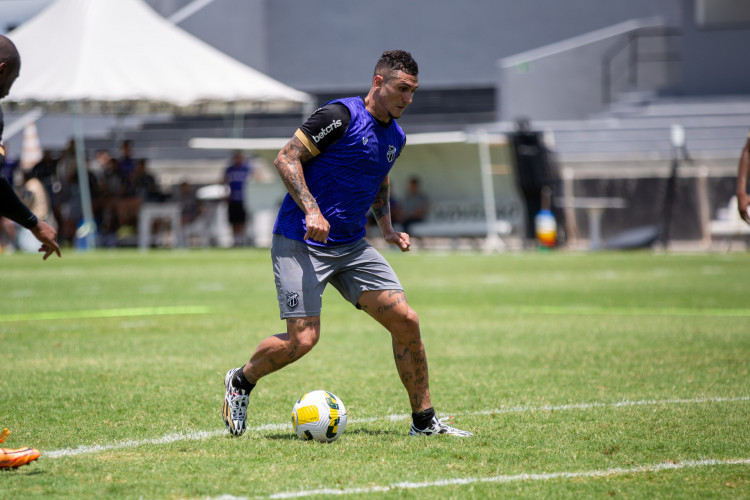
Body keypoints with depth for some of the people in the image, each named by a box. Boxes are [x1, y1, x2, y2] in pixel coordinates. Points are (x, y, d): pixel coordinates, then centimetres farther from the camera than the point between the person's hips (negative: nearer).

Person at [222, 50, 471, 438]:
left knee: (406, 321, -5)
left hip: (351, 247, 7)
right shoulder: (341, 116, -13)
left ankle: (424, 422, 5)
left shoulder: (395, 136, 12)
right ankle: (240, 382, 14)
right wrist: (311, 209, -25)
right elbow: (286, 159, -14)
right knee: (302, 339, -16)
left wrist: (387, 228, 18)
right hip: (300, 242, -7)